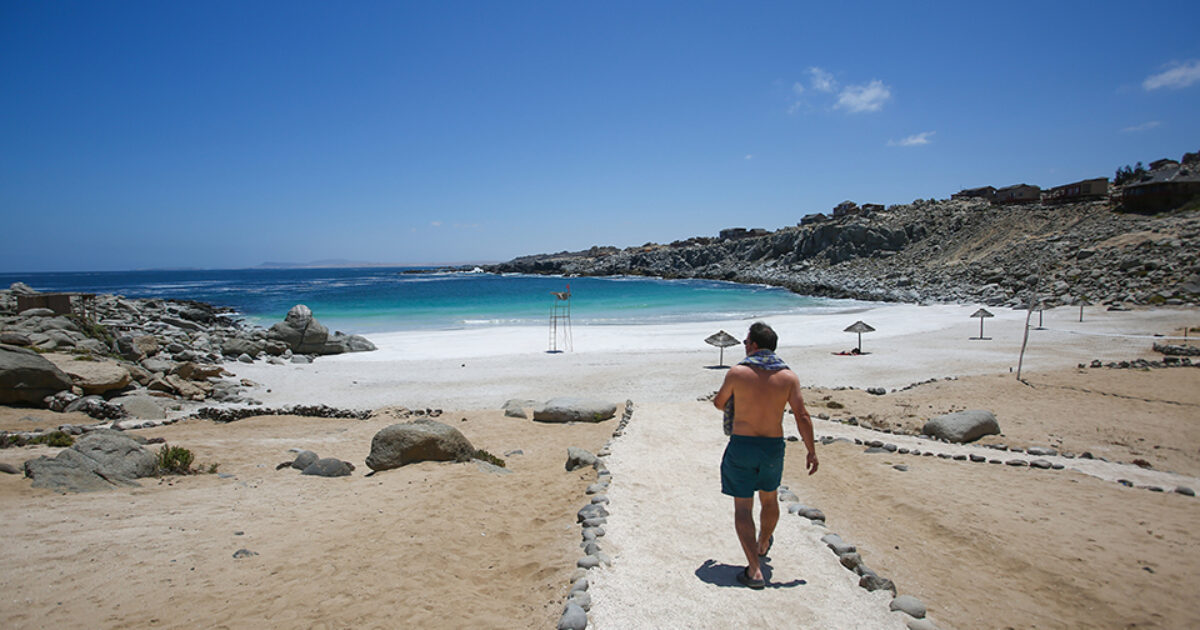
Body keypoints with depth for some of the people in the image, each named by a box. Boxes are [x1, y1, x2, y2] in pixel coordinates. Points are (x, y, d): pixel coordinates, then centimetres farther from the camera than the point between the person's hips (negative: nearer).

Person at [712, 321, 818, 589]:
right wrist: (811, 452, 1)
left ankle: (754, 570, -3)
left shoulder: (737, 372, -11)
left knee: (743, 507, 3)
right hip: (774, 447, 3)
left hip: (741, 446, -3)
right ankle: (763, 544, 49)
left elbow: (719, 403, 3)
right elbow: (802, 416, -7)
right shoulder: (789, 376, -6)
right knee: (769, 499, 26)